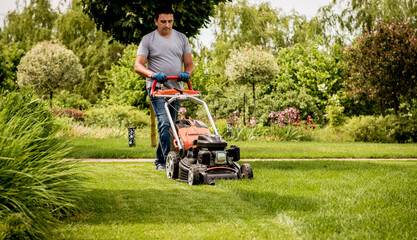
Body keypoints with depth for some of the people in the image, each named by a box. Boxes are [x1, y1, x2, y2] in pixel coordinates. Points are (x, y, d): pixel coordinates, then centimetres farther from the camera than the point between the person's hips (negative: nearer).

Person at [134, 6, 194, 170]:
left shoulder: (181, 38, 12)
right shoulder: (148, 40, 2)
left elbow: (189, 64, 12)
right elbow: (138, 66, -5)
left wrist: (186, 73, -12)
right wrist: (153, 74, -23)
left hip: (176, 89, 4)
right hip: (157, 88, -4)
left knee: (170, 126, 8)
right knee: (164, 123, -20)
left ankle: (160, 162, 20)